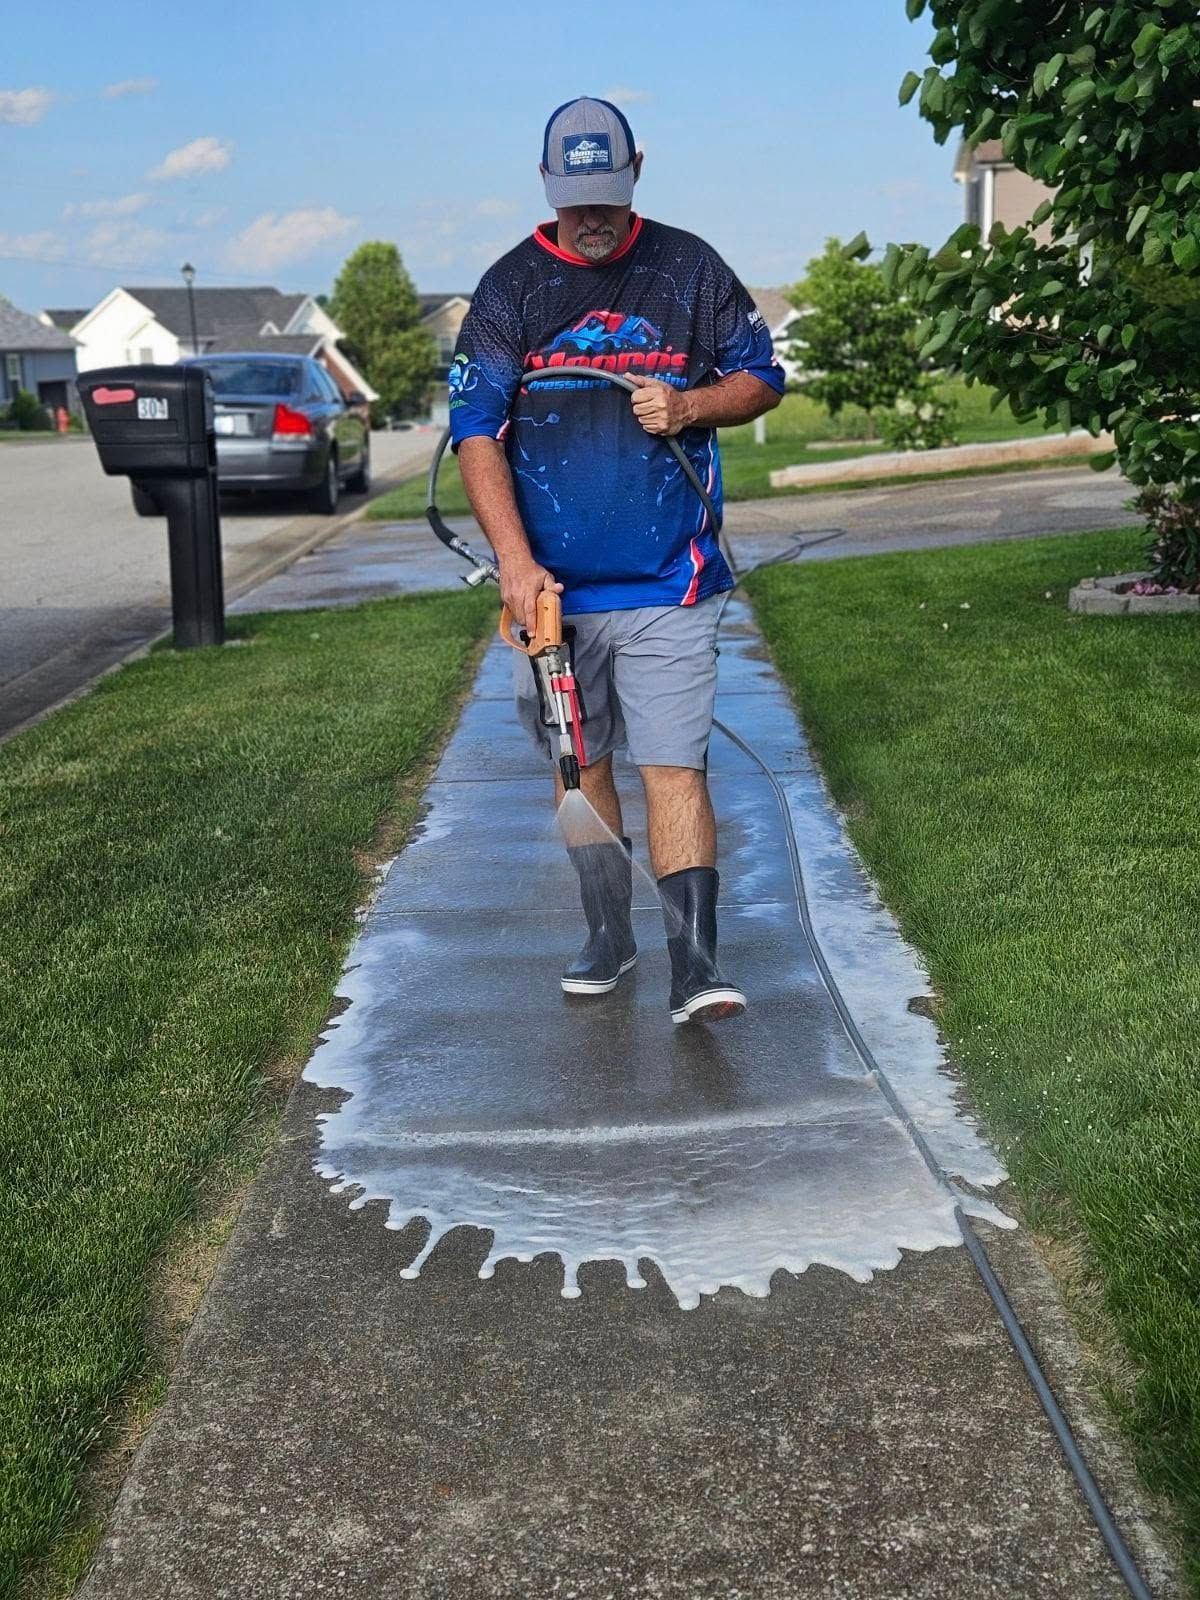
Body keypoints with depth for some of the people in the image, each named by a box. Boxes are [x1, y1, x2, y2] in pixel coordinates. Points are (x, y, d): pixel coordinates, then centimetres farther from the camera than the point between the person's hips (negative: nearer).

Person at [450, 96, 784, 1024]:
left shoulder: (689, 269, 4)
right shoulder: (510, 288, 2)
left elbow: (763, 378, 11)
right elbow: (475, 430, -5)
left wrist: (690, 405, -11)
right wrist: (515, 562, -16)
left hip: (669, 584, -1)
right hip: (551, 584, 2)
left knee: (674, 768, -8)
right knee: (579, 766, 12)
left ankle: (696, 967, -6)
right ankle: (609, 934, 27)